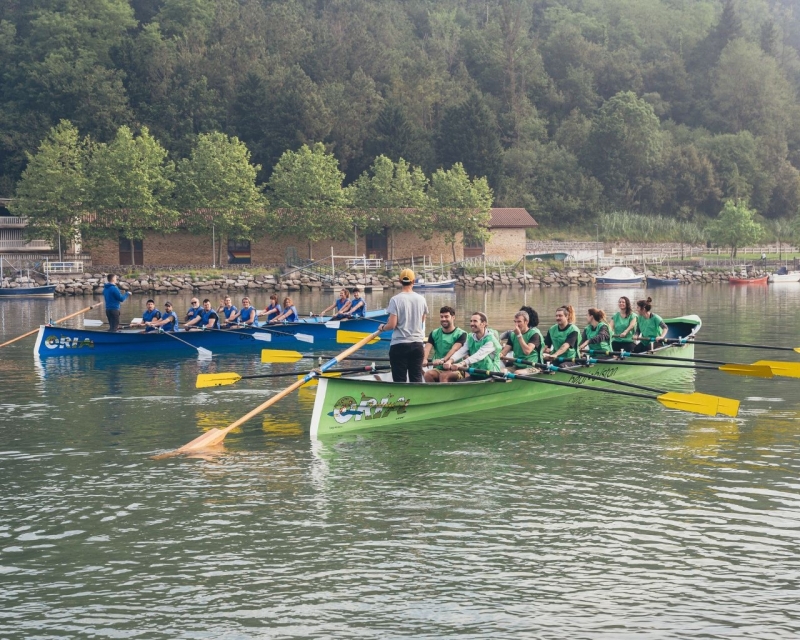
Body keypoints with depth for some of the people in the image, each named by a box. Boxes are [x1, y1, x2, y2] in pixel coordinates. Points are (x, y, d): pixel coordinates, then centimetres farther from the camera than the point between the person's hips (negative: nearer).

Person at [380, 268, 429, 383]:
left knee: (400, 380, 0)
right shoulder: (421, 299, 3)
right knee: (416, 379, 8)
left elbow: (392, 325, -14)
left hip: (399, 344, -4)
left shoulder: (395, 299, -11)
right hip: (417, 344, 4)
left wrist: (382, 328, 7)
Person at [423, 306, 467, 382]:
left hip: (454, 370, -3)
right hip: (438, 369, 4)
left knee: (444, 375, -34)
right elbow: (427, 347, -6)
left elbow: (454, 349, -19)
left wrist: (443, 360, -38)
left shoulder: (461, 334, -1)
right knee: (428, 374, -28)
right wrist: (424, 359, -30)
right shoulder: (434, 333, 11)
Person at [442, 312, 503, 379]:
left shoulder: (490, 339, -12)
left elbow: (479, 355, -28)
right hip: (474, 375, 6)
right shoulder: (471, 338, 9)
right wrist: (450, 361, -32)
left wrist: (461, 364, -44)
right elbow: (461, 351, -9)